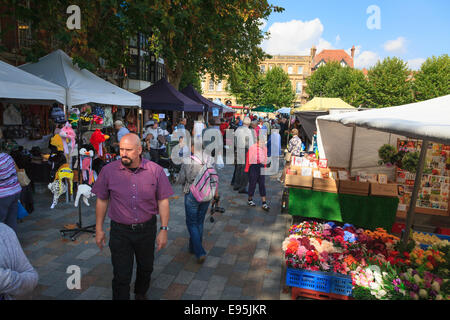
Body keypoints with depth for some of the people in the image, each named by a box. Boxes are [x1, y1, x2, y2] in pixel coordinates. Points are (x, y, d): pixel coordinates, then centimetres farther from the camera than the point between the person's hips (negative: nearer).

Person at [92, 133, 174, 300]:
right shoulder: (108, 170, -8)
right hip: (120, 231, -1)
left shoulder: (155, 170, -10)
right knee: (121, 276, 1)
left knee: (146, 268, 22)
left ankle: (141, 294, 51)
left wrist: (164, 229, -6)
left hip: (147, 229, 2)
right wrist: (99, 229, 4)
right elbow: (102, 200, 2)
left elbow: (163, 200, -4)